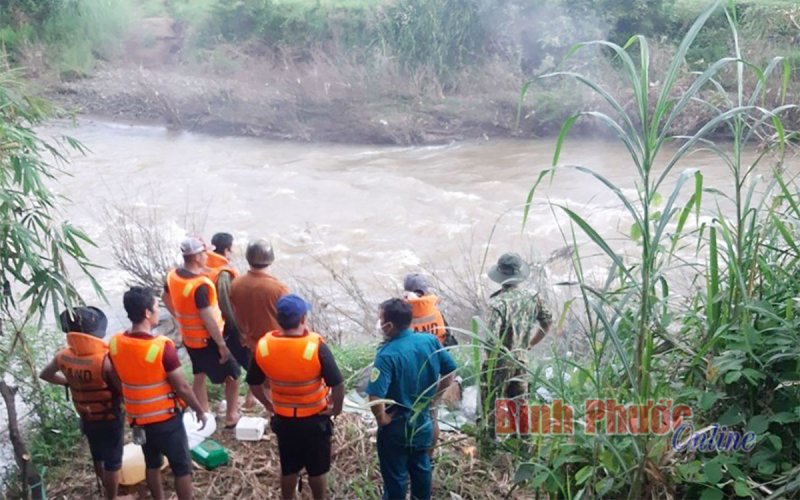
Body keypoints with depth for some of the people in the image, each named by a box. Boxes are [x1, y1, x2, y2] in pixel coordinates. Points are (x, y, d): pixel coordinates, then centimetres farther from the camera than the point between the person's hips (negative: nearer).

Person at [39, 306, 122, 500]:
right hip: (109, 418, -6)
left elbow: (44, 375, 8)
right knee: (113, 460, 14)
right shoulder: (106, 359, -31)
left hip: (86, 418, 6)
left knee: (98, 457, 27)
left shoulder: (63, 357, -12)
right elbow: (124, 390, -24)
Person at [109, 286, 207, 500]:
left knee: (152, 463, 23)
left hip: (138, 418, 6)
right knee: (182, 467, 11)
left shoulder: (115, 344, -9)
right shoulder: (163, 347, -27)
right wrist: (200, 410, -3)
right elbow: (182, 387, -18)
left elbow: (118, 382, 5)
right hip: (167, 418, -6)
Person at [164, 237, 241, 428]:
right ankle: (231, 417, 15)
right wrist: (222, 345, -20)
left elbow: (167, 300, 13)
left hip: (189, 337, 8)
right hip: (207, 340, -8)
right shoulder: (201, 285, -31)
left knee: (199, 375, 21)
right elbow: (208, 319, -28)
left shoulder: (173, 276, -4)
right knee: (232, 374, 7)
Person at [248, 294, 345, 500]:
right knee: (316, 470, 18)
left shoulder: (263, 346, -14)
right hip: (315, 419, -3)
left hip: (283, 420, 3)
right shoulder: (316, 346, -26)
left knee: (288, 469, 21)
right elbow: (337, 384, -23)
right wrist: (336, 408, -5)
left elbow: (254, 384, -2)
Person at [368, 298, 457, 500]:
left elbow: (375, 397, -34)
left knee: (395, 475, 13)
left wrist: (382, 418, -16)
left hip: (396, 425, -5)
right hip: (423, 420, 6)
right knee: (421, 467, 25)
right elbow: (450, 371, 3)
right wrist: (434, 397, 9)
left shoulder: (387, 354, -27)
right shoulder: (430, 341, -9)